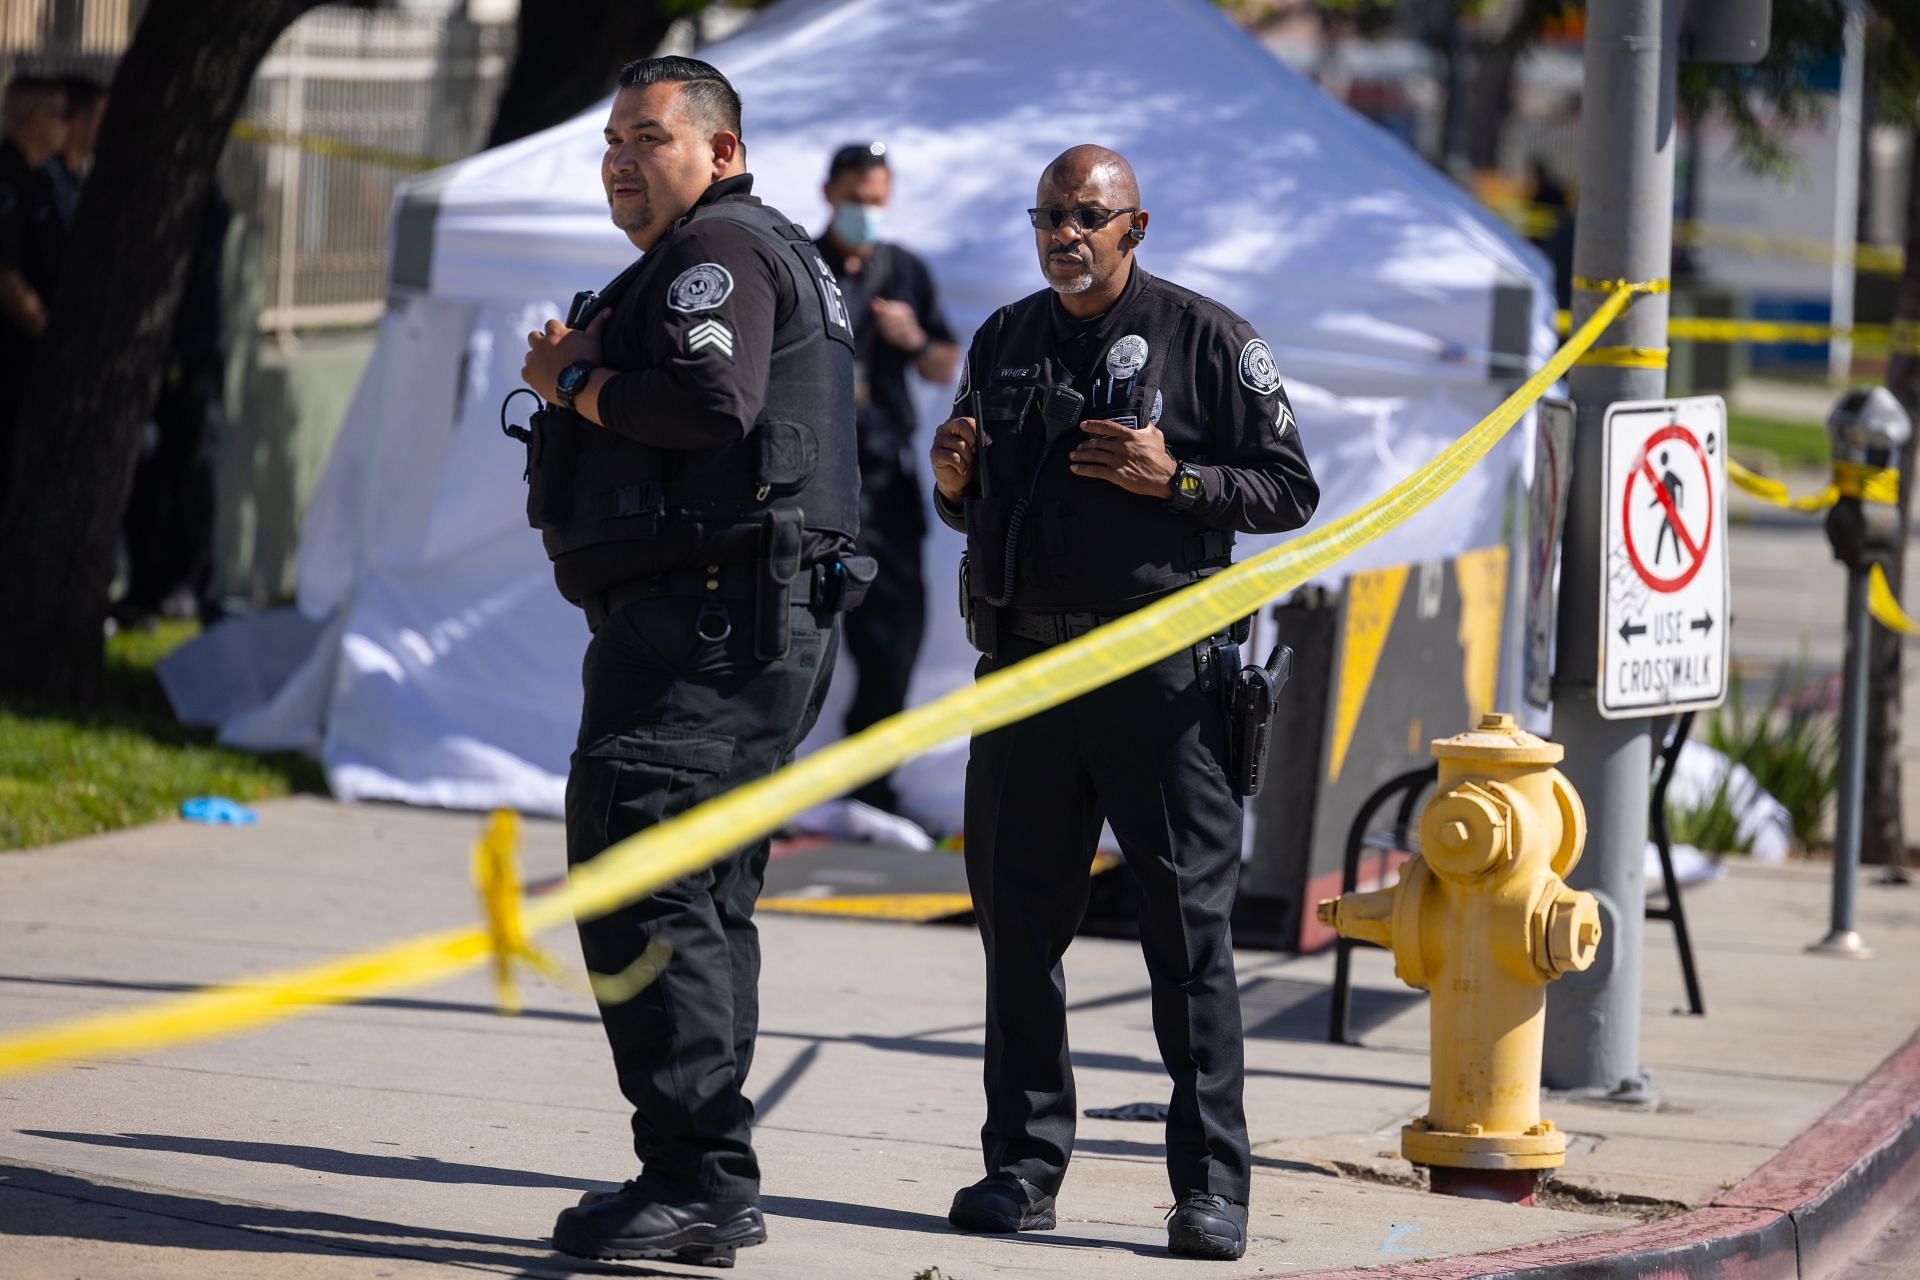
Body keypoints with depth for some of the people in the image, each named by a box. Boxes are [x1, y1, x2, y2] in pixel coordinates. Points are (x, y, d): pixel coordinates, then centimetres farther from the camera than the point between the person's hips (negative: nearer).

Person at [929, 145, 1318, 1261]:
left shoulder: (1209, 340, 0)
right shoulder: (1004, 342, 16)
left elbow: (1291, 490, -1)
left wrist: (1175, 478, -15)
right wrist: (953, 483, 2)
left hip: (1162, 667, -5)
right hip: (1024, 662, 5)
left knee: (1190, 926, -4)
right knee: (1020, 921, 7)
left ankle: (1212, 1183, -2)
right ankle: (1025, 1166, 15)